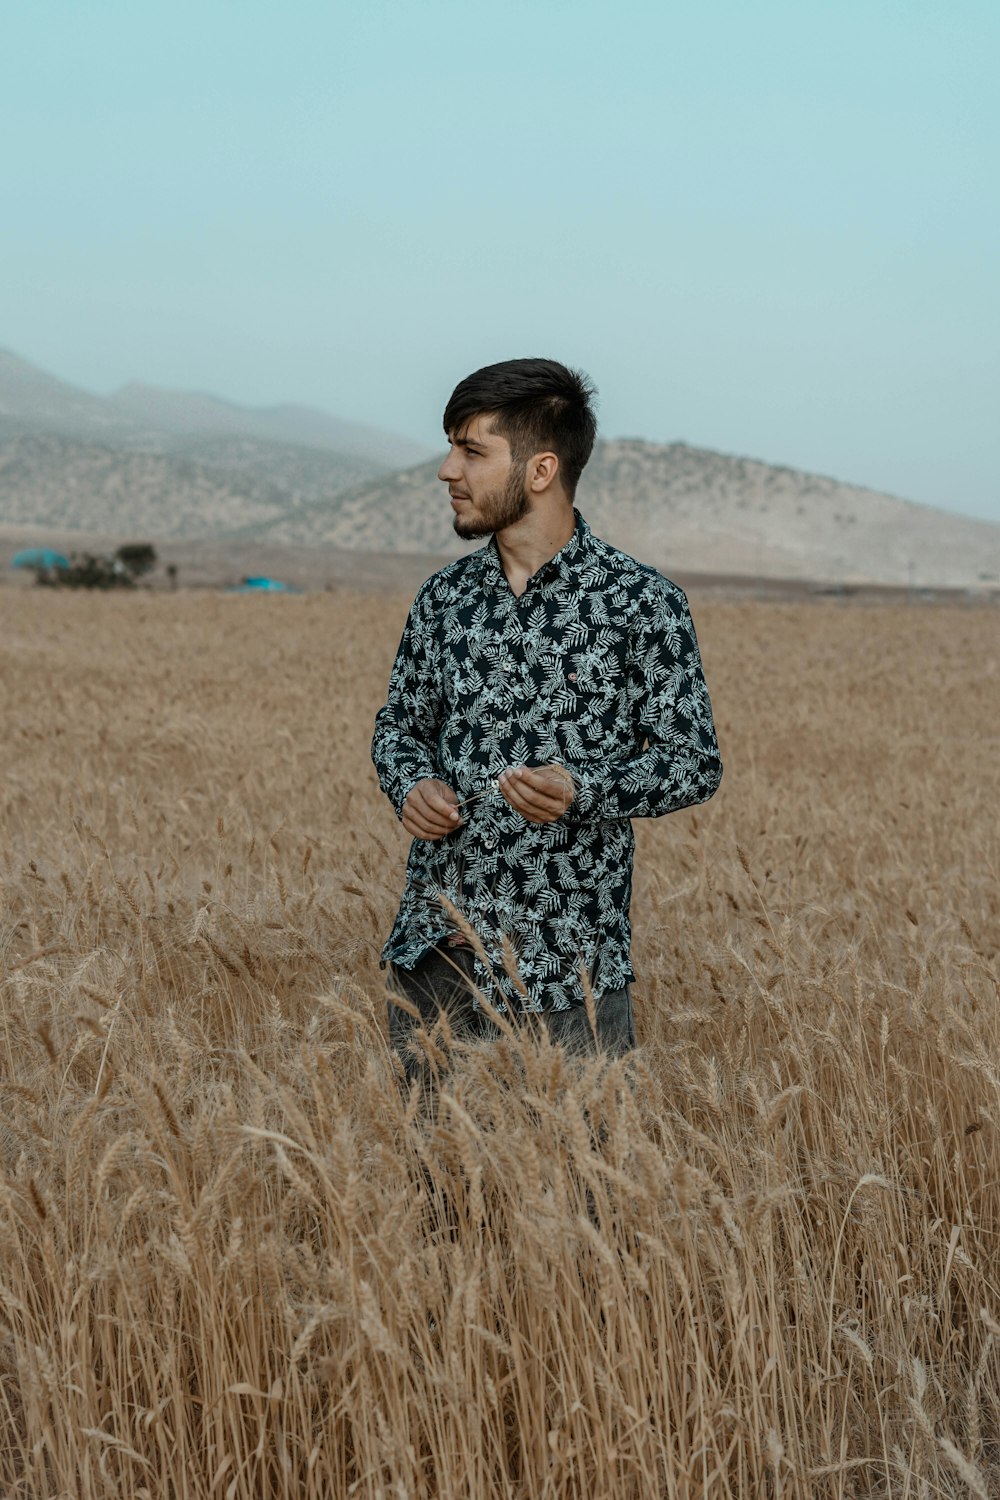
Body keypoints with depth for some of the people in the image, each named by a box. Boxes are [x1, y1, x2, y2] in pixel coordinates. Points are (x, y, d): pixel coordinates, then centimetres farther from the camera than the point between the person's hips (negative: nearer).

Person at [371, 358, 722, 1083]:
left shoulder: (642, 601, -7)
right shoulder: (444, 596, 7)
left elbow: (694, 762, -5)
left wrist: (581, 791, -22)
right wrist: (413, 784, -5)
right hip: (432, 951, 5)